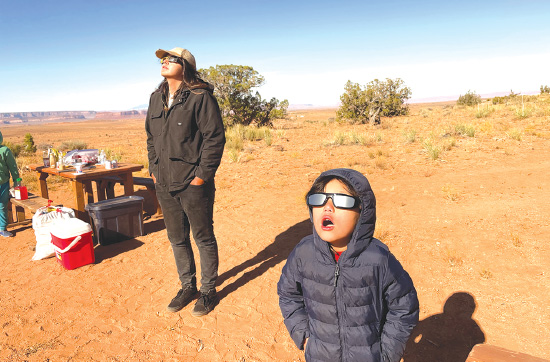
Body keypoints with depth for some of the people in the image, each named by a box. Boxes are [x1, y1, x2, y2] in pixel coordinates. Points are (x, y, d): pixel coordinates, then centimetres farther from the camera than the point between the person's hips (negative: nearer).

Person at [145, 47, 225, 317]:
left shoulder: (201, 97, -10)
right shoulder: (156, 98, 12)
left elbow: (215, 137, -13)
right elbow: (151, 137, 19)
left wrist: (202, 175, -15)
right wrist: (154, 170, 11)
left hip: (194, 184, -7)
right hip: (164, 185, 7)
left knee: (204, 239, 7)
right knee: (177, 239, 17)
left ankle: (208, 291, 25)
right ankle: (187, 286, 35)